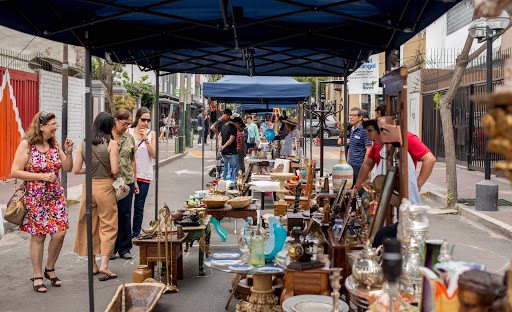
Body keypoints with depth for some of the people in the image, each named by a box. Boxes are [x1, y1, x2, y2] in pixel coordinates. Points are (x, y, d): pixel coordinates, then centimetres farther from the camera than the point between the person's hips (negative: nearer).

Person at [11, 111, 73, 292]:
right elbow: (15, 172, -13)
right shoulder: (26, 145, -9)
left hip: (56, 196, 4)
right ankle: (37, 276, 18)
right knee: (38, 236, 3)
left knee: (59, 233, -3)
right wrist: (41, 176, -18)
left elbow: (67, 168, 9)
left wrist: (68, 152, -8)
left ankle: (50, 269, 20)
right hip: (35, 198, -4)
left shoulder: (54, 144, 6)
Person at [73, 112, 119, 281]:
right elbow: (114, 170, -15)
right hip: (105, 187, -4)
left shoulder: (83, 144, 2)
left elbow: (76, 170, -1)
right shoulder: (111, 144, -10)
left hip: (88, 186, 4)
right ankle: (104, 264, -3)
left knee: (90, 225, 14)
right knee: (108, 226, 5)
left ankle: (93, 265, 22)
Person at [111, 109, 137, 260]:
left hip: (127, 181, 3)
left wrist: (135, 181, 15)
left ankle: (124, 248, 15)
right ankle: (110, 249, 15)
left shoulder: (130, 138, 10)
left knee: (125, 214, 6)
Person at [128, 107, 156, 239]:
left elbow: (154, 155, -2)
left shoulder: (151, 134, 6)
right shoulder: (128, 132, 5)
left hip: (144, 175, 0)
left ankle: (135, 234, 15)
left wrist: (146, 139, -12)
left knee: (139, 206, 3)